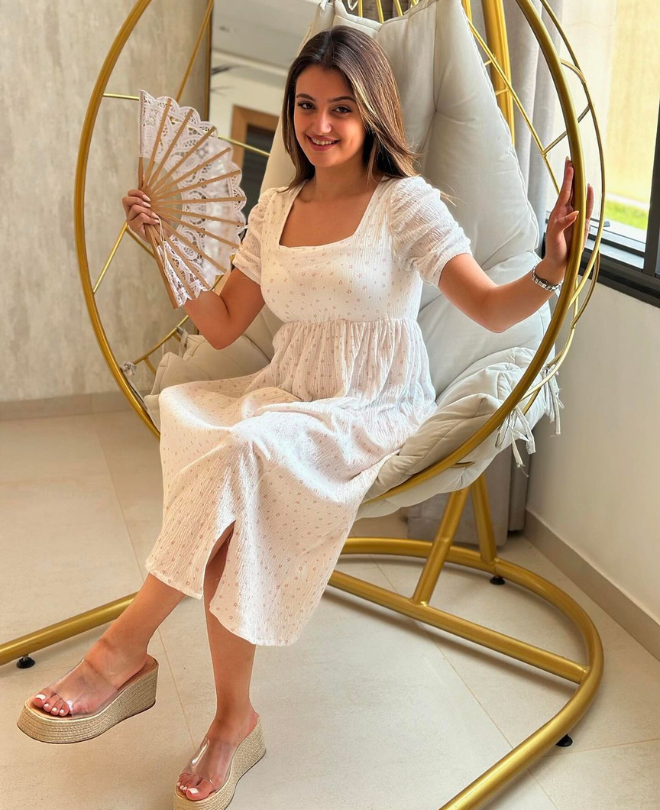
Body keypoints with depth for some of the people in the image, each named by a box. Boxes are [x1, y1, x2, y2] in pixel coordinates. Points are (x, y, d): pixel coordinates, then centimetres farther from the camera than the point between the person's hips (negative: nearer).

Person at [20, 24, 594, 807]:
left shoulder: (406, 204, -6)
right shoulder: (275, 209, 10)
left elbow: (493, 310, -13)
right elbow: (223, 327, 13)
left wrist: (549, 270, -32)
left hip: (377, 412, -4)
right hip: (286, 399, 5)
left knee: (239, 449, -33)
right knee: (230, 512, -28)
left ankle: (126, 644, -21)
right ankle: (233, 714, -17)